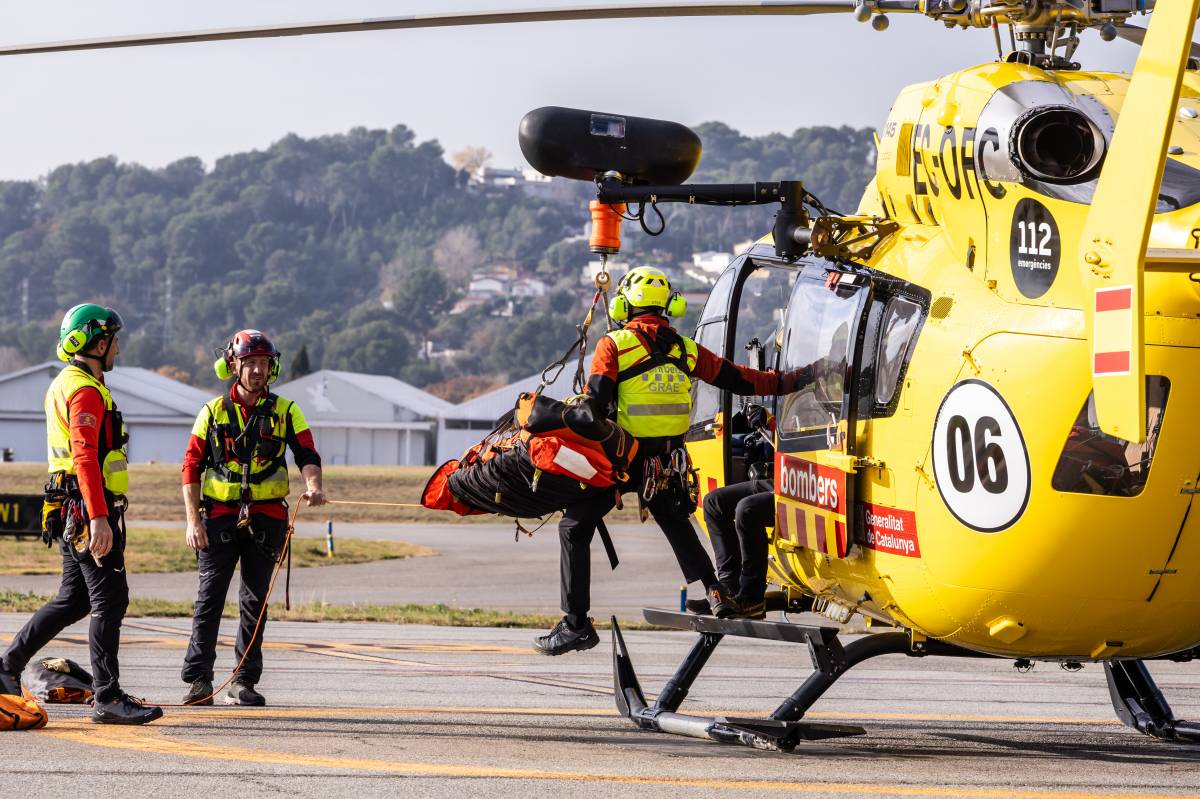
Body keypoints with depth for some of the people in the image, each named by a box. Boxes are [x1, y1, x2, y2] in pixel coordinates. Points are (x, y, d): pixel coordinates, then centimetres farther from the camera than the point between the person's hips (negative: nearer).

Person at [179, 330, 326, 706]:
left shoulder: (285, 411, 6)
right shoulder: (214, 411, 6)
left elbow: (307, 454, -3)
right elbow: (192, 467, 5)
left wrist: (313, 485, -25)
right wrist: (193, 520, -4)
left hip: (266, 517, 1)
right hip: (220, 515, -1)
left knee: (254, 601, 3)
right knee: (210, 597, -5)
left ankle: (244, 682, 8)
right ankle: (198, 679, -3)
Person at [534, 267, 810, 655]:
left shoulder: (614, 346, -5)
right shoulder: (684, 348, 8)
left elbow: (592, 405, -11)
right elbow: (735, 378, 13)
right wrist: (788, 382, 22)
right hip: (669, 457, 5)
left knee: (574, 528, 4)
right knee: (674, 521, 29)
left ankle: (576, 624, -1)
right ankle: (714, 590, 13)